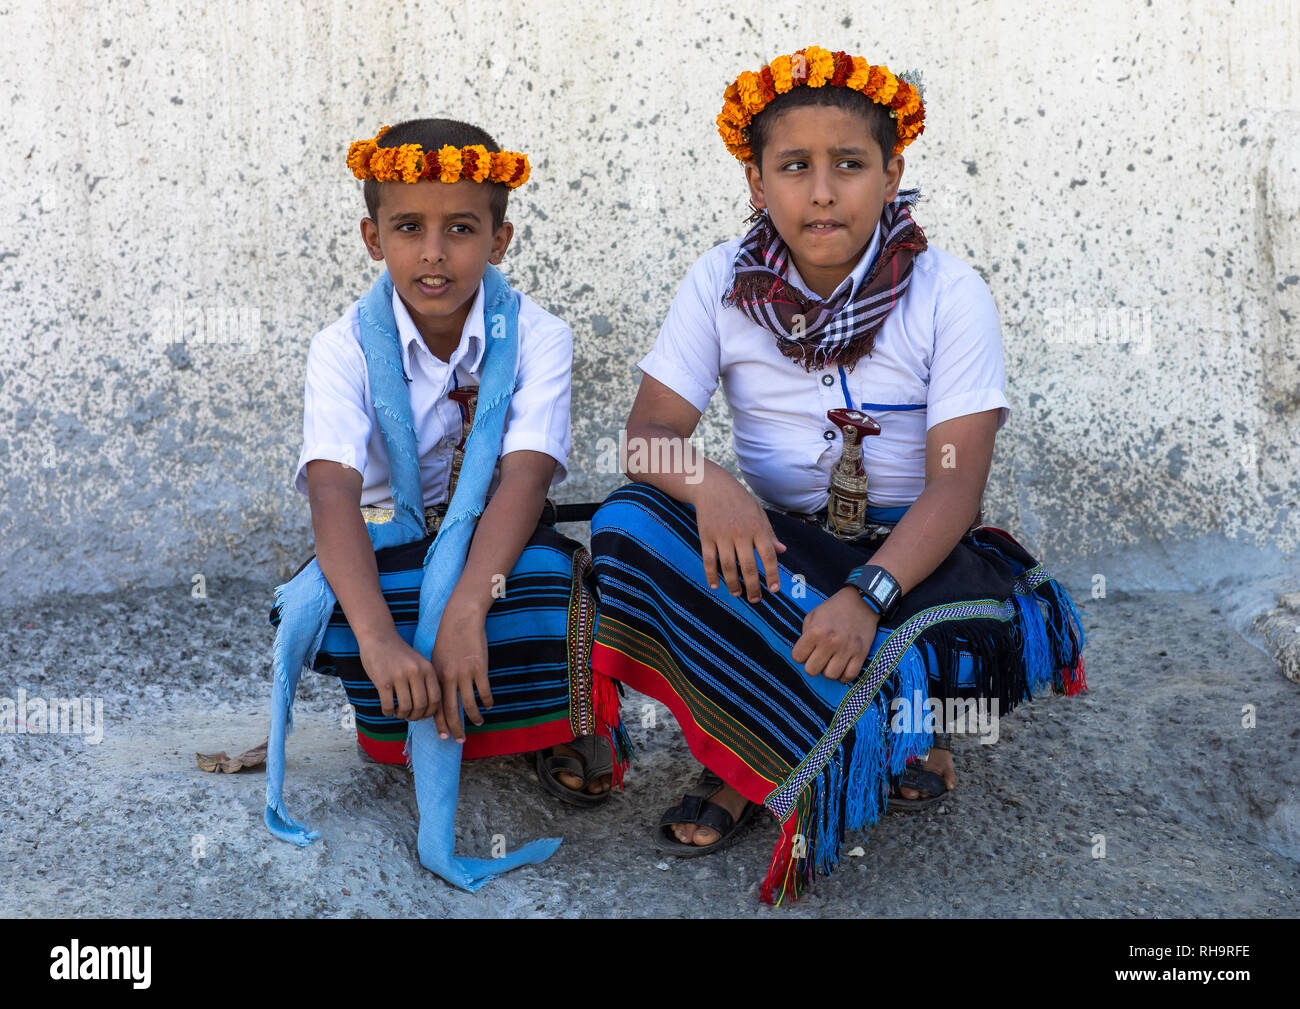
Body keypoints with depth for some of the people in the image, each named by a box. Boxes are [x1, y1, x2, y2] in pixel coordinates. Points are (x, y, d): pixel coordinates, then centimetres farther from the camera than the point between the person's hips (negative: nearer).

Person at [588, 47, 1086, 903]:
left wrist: (866, 594, -34)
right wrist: (708, 486, -31)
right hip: (775, 542, 2)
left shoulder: (950, 293, -9)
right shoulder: (722, 283, -2)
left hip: (908, 546, -1)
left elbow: (955, 486, -16)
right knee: (633, 522, -27)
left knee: (1003, 627, -34)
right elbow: (648, 434, -7)